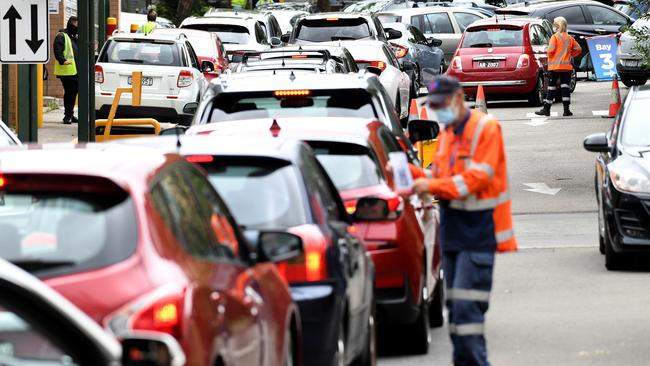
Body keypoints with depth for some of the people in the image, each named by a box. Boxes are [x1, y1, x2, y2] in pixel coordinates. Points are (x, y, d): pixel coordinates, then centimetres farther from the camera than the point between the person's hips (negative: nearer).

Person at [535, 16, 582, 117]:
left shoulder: (555, 37, -8)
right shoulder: (569, 38, 8)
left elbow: (551, 49, -17)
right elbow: (578, 49, 11)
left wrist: (548, 53, 4)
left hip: (554, 66, -4)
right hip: (567, 66, 4)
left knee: (552, 88, 0)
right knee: (565, 87, 2)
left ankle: (546, 109, 3)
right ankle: (566, 110, -4)